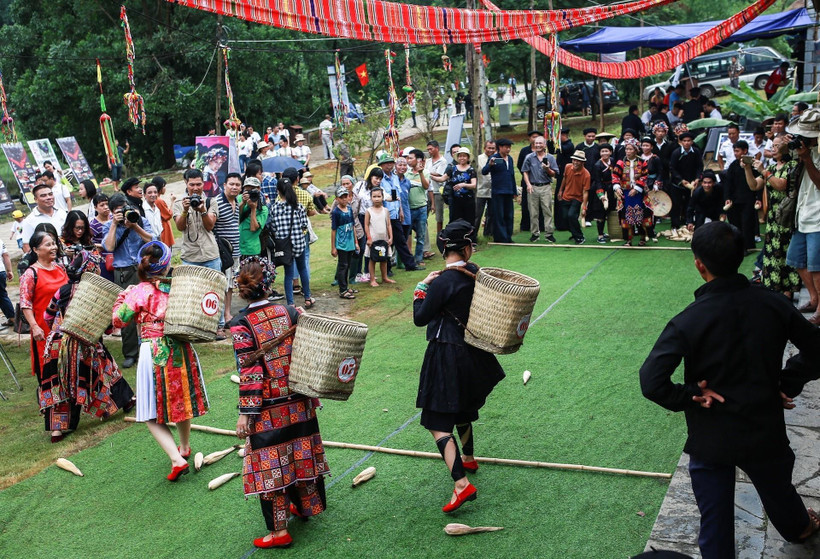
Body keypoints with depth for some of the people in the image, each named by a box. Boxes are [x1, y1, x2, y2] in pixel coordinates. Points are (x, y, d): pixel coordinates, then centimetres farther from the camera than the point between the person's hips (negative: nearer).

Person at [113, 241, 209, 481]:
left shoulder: (139, 291, -10)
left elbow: (119, 320, -4)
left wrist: (123, 297, 10)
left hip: (154, 354, -4)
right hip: (181, 350, 4)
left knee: (153, 415, 6)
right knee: (181, 400, 24)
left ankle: (177, 459, -7)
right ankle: (184, 448, 42)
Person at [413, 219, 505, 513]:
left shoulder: (443, 281, -22)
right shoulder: (474, 272, -3)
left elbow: (419, 318, -13)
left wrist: (422, 287, -4)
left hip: (446, 354, -8)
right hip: (470, 350, 8)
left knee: (438, 422, -3)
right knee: (461, 409, 29)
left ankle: (461, 484, -11)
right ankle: (469, 458, 49)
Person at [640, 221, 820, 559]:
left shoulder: (689, 321, -23)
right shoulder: (773, 305, -12)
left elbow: (651, 381, -28)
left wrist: (690, 397, -13)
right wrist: (787, 385, 7)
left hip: (710, 439, -4)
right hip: (766, 430, 5)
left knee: (715, 524, 13)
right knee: (779, 493, 33)